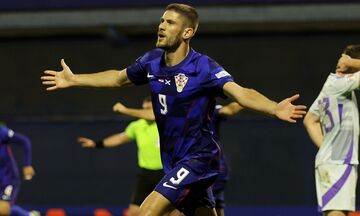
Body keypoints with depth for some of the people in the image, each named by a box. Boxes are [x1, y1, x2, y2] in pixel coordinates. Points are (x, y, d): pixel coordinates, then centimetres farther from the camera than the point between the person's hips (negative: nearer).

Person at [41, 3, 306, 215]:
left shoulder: (203, 67, -18)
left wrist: (275, 108, -50)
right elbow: (118, 78, 22)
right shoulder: (152, 61, 2)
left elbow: (241, 93, -32)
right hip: (174, 161, 7)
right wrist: (74, 79, 28)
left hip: (197, 159, -7)